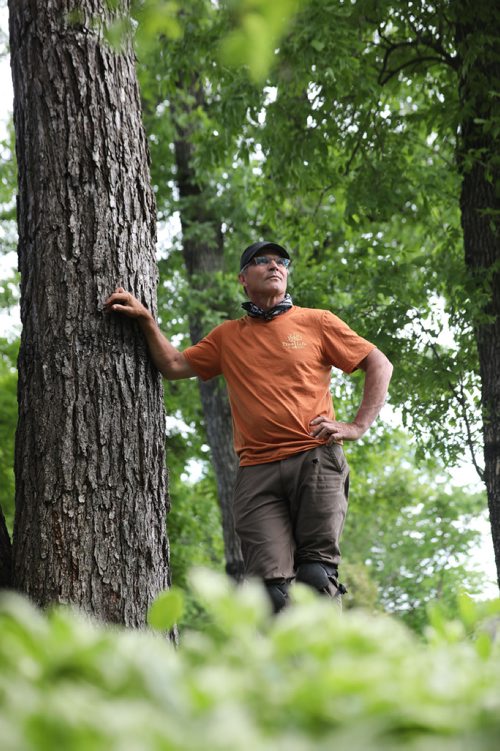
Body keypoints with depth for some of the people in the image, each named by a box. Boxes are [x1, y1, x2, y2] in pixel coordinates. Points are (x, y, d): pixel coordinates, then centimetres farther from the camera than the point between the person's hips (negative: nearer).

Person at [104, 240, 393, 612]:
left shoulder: (316, 322, 13)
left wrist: (358, 427, 3)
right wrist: (147, 320, 5)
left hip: (316, 460, -2)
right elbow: (174, 366, 17)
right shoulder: (228, 336, 22)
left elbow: (380, 365, 13)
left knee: (317, 574, -12)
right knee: (271, 583, -13)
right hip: (257, 470, 2)